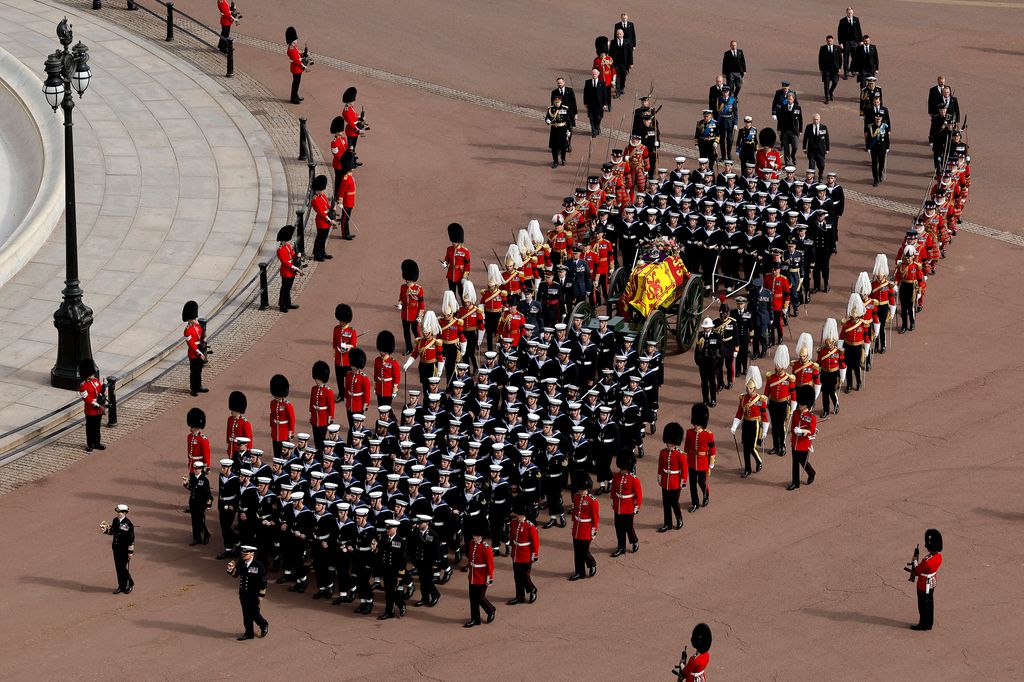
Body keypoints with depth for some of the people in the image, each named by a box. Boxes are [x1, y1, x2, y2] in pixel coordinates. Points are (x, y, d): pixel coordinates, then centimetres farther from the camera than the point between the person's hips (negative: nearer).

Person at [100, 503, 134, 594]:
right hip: (116, 548, 7)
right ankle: (122, 586, 22)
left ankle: (130, 584, 15)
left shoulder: (128, 524, -17)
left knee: (122, 567, -6)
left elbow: (131, 539, -15)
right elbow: (112, 531, 17)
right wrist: (105, 530, -5)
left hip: (124, 550, -7)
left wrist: (130, 552, -14)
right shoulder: (115, 520, 4)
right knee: (118, 567, 11)